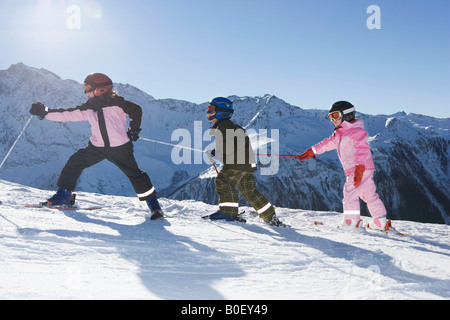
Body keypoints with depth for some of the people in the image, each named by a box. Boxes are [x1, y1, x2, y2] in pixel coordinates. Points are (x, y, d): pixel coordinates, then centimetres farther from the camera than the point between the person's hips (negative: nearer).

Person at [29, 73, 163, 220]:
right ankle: (64, 194, 15)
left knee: (134, 173, -7)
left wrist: (133, 131, 1)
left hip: (120, 147, -5)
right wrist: (44, 112, 2)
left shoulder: (115, 102, -7)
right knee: (75, 162, 0)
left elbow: (136, 110, 1)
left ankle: (153, 205, 4)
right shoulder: (87, 108, 7)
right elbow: (66, 114, 8)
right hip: (97, 147, 5)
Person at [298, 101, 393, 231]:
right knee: (369, 195, 11)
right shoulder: (339, 134, 17)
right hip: (353, 170, 9)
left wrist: (359, 167, -35)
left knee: (350, 192, -12)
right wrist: (311, 151, 27)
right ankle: (381, 222, 17)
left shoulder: (356, 131, -12)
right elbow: (328, 143, 28)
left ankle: (353, 222, -8)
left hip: (363, 169, -9)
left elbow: (362, 149, -24)